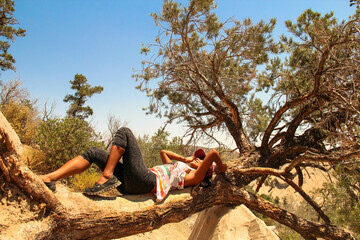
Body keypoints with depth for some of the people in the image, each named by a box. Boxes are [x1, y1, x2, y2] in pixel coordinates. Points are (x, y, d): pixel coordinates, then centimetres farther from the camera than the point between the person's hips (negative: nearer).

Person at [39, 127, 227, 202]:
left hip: (144, 181, -8)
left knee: (124, 132, -9)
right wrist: (185, 159, 43)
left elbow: (213, 153, -1)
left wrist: (221, 168, 12)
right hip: (131, 184, 8)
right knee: (93, 152, 1)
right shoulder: (176, 166, 33)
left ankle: (106, 178, -22)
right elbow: (163, 152, 48)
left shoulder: (194, 176, 10)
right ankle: (49, 179, -14)